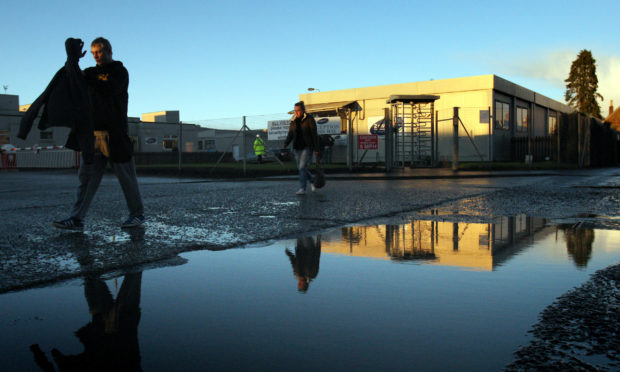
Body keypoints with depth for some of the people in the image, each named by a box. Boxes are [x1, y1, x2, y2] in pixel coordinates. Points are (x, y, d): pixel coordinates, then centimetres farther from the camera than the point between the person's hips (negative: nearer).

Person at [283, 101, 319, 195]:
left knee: (302, 167, -16)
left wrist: (316, 149, -11)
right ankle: (312, 180, 36)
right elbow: (290, 135, 4)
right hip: (298, 148, 6)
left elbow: (314, 134, -9)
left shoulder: (309, 119, -9)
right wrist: (285, 146, -12)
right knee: (301, 168, 10)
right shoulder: (293, 121, 6)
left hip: (308, 147, -6)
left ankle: (302, 189, -14)